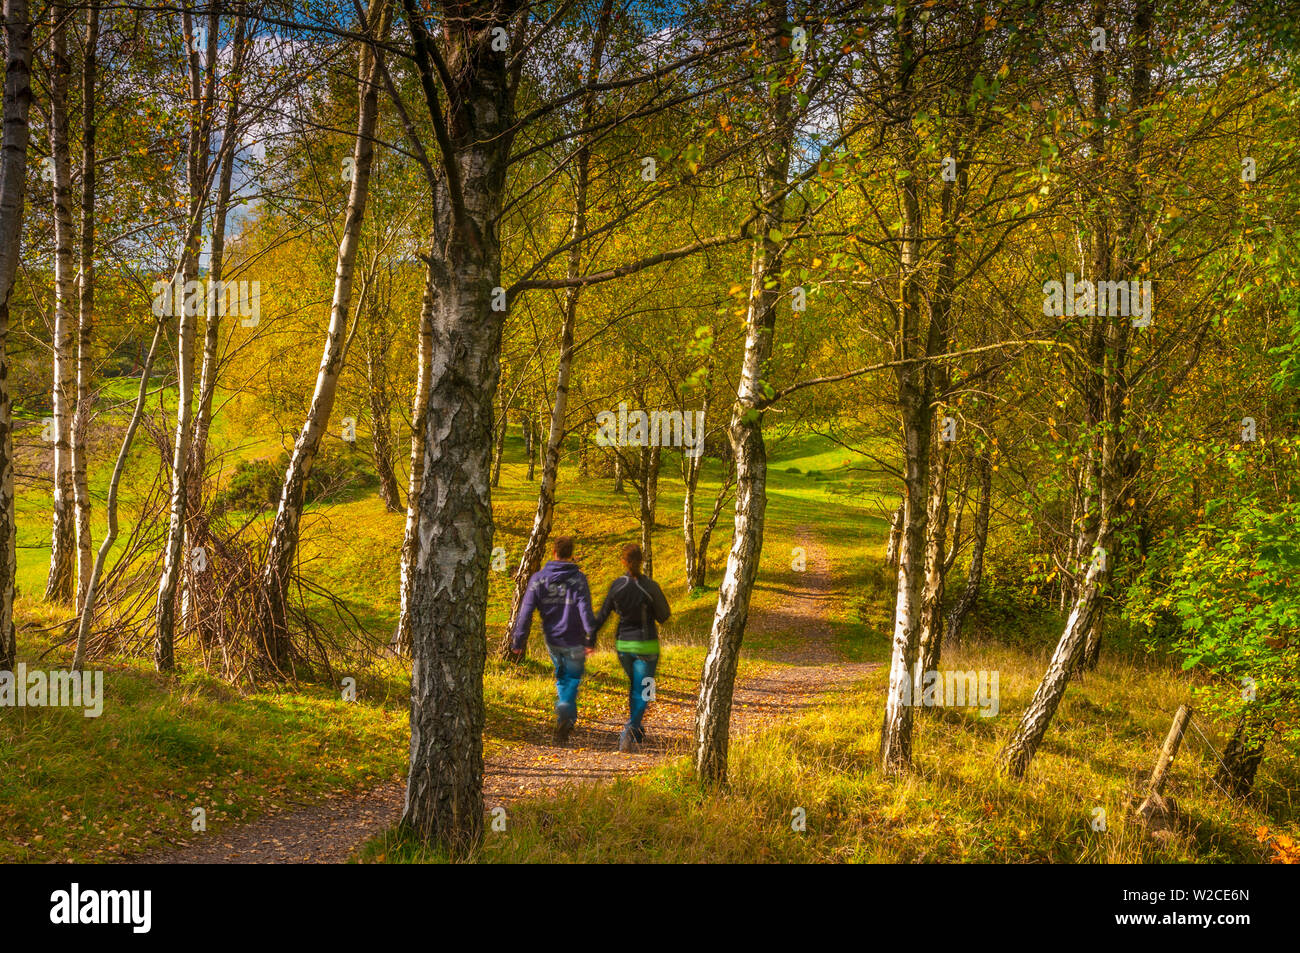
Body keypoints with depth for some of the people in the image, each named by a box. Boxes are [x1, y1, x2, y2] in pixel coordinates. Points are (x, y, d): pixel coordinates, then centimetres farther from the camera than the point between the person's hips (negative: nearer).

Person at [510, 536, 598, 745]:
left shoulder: (538, 578, -3)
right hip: (574, 641, -3)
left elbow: (526, 612, -6)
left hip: (551, 640, 3)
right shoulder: (578, 579, -12)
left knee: (561, 677, 24)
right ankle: (565, 714, -16)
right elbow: (585, 611, -19)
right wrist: (591, 639, -14)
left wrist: (518, 641, -3)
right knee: (572, 679, 8)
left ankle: (568, 719, 27)